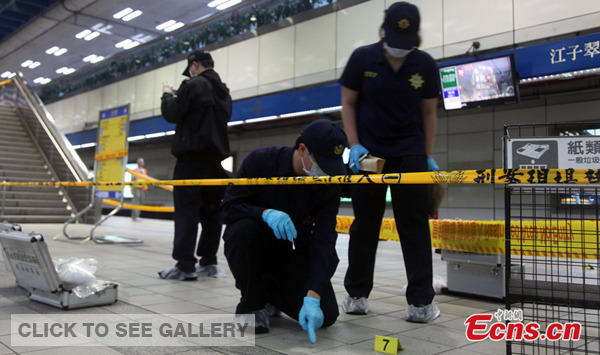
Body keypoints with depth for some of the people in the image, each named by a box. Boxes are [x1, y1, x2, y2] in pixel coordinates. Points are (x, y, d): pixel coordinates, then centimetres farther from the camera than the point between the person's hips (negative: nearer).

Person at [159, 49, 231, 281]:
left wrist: (168, 95, 13)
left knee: (186, 210, -7)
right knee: (211, 211, 9)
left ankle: (185, 266, -7)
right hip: (215, 156, 8)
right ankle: (208, 262, 12)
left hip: (192, 156, -8)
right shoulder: (223, 91, 17)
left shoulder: (193, 86, -7)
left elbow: (171, 114, -8)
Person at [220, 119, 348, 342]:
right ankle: (252, 303, -11)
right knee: (243, 229, -37)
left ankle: (268, 292, 15)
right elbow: (229, 207, -19)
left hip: (294, 252, 2)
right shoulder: (261, 161, -19)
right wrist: (266, 213, -39)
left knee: (326, 315, -14)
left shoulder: (329, 187, -14)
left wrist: (313, 297, -32)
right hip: (256, 246, -1)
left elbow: (323, 242, -21)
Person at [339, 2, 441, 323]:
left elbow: (429, 111, 7)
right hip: (368, 152, 0)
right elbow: (348, 104, 1)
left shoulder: (425, 65, -2)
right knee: (364, 224, 5)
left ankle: (421, 300, 8)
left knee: (415, 225, -1)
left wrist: (428, 156, 2)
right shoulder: (362, 58, -5)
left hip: (410, 154, 1)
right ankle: (356, 294, 18)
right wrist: (354, 145, -9)